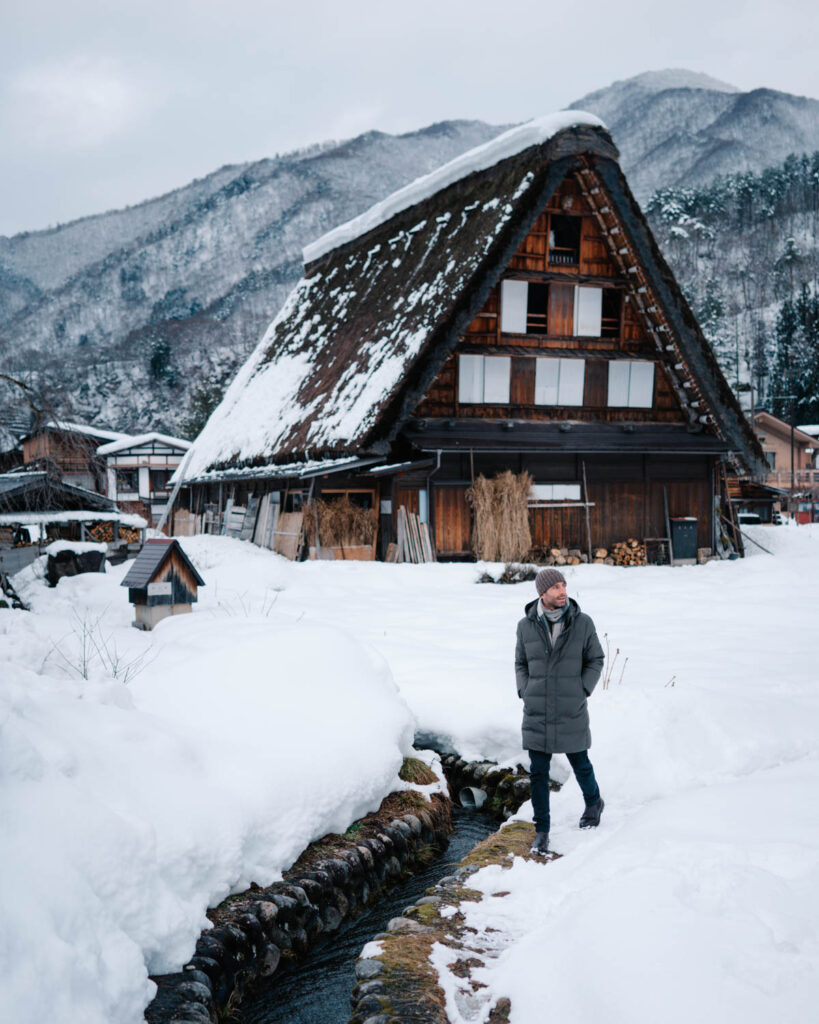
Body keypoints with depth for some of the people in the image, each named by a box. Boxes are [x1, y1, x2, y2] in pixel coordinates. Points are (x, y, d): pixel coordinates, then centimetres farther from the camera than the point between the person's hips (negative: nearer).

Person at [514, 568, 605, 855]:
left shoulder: (583, 623, -6)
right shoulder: (526, 625, -2)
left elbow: (596, 660, 4)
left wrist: (582, 691, -5)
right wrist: (525, 693, -1)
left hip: (572, 713, -1)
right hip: (536, 713, 1)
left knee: (580, 764, 16)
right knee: (538, 772, 2)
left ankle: (594, 802, 46)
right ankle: (542, 831, 14)